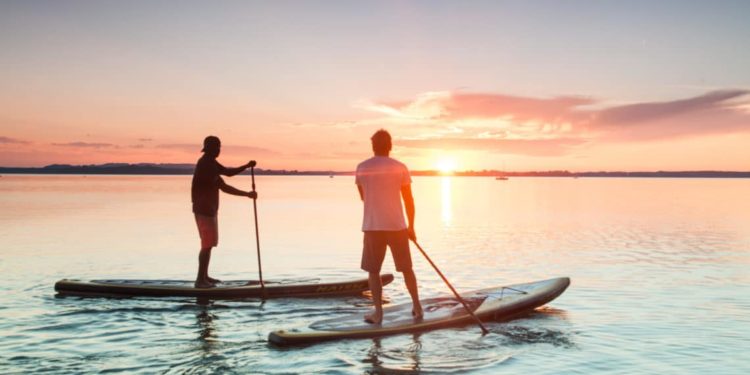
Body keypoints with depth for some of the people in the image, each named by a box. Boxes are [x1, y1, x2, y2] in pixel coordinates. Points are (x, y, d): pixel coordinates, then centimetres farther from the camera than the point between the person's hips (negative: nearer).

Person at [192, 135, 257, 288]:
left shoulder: (210, 163, 12)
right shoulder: (205, 165, -20)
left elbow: (228, 172, 20)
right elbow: (224, 188, -22)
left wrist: (246, 166, 4)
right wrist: (247, 194, -19)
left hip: (209, 208, 10)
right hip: (204, 209, -10)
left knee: (210, 243, 14)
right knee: (207, 244, -9)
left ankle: (205, 276, 20)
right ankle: (200, 280, -5)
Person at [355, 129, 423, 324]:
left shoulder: (361, 168, 1)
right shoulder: (400, 168, -3)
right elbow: (408, 200, 1)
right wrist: (411, 226, 12)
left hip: (372, 226, 0)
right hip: (397, 225, 1)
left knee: (373, 270, 8)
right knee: (406, 268, 14)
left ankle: (378, 312, 6)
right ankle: (417, 307, 22)